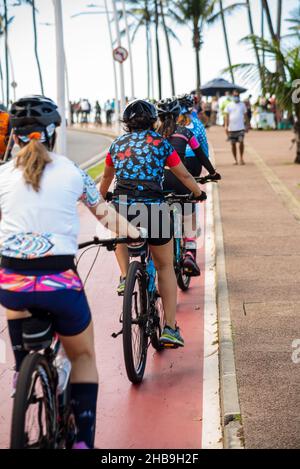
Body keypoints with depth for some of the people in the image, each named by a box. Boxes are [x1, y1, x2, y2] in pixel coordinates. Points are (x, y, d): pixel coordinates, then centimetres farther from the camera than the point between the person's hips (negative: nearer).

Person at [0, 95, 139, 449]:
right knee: (83, 357, 21)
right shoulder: (72, 172, 6)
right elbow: (102, 211, 21)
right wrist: (132, 232, 40)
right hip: (60, 283, -1)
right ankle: (84, 439, 13)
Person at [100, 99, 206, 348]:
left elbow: (107, 178, 29)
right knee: (165, 267, 15)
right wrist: (199, 193, 35)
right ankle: (170, 328, 12)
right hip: (154, 210, -2)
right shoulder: (161, 143, 7)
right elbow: (184, 175, 16)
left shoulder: (117, 144, 14)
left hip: (123, 209, 2)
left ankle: (125, 277, 15)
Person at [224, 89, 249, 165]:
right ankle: (235, 159, 14)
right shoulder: (229, 105, 6)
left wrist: (247, 125, 9)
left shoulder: (242, 105, 9)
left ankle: (241, 157, 1)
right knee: (233, 143, 4)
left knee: (241, 142, -14)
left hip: (241, 127, -1)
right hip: (231, 128, 1)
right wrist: (226, 126, -4)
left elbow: (245, 115, 13)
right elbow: (226, 116, 5)